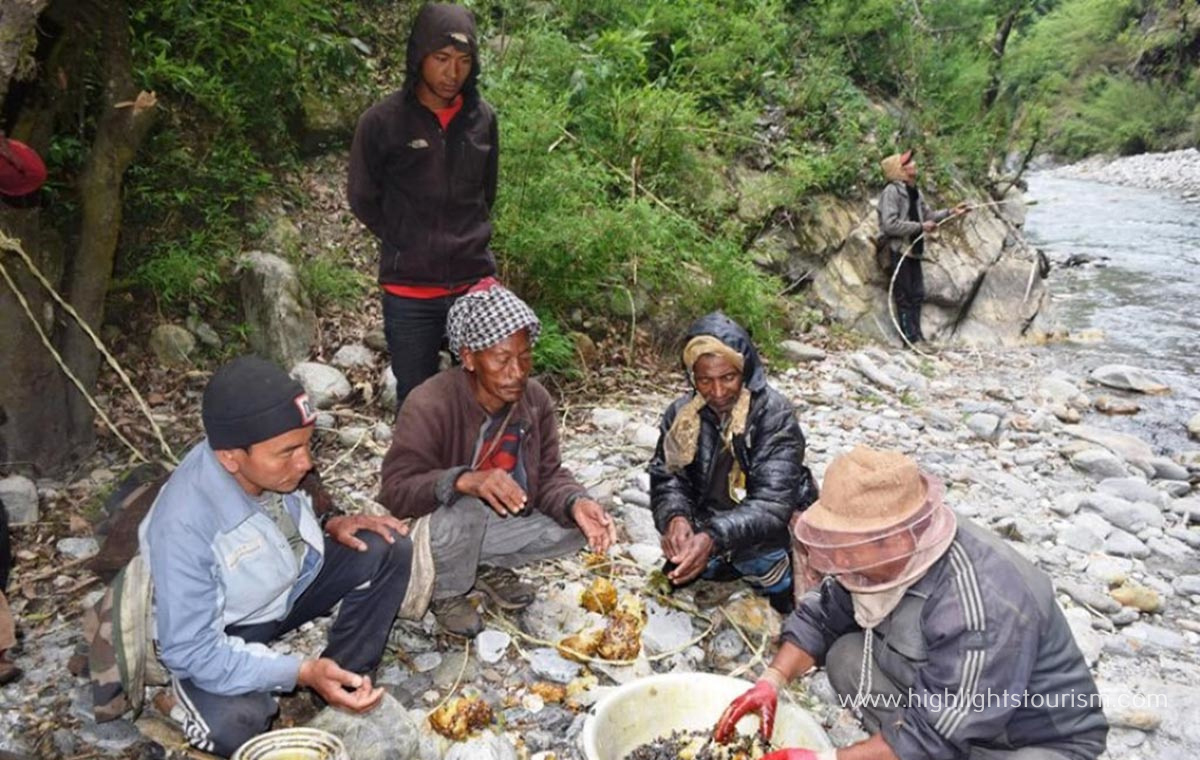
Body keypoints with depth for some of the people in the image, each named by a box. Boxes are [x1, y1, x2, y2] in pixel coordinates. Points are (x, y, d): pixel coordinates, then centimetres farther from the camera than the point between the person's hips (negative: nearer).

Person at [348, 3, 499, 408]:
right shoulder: (382, 122, -9)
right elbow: (363, 200, 3)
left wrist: (467, 241, 12)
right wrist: (407, 247, 3)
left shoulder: (483, 117, 1)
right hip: (409, 292, -2)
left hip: (475, 284, 3)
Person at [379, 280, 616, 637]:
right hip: (430, 527, -4)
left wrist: (576, 503, -29)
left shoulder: (535, 400, -11)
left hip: (496, 524, 5)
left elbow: (548, 475, -7)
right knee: (464, 510, -36)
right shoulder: (429, 405, -27)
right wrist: (465, 481, -49)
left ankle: (490, 567, 11)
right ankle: (447, 593, -3)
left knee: (575, 526, -12)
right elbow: (396, 489, -32)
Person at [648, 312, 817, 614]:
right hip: (704, 528, 4)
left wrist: (715, 537, -45)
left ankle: (780, 590, 1)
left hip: (769, 535, -4)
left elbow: (772, 504, -28)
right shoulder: (681, 415, -7)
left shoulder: (775, 415, -20)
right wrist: (675, 517, -34)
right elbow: (666, 479, -9)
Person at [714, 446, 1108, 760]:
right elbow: (822, 617, 1)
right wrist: (772, 679, -13)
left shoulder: (982, 610, -36)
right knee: (846, 656, -8)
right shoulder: (889, 556, -13)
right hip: (946, 702, 7)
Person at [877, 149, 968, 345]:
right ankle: (910, 337, 1)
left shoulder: (914, 192, 14)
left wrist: (951, 212, 11)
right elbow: (890, 224, -21)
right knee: (904, 296, -4)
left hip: (914, 251, 9)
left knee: (917, 295, 11)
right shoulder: (891, 192, -13)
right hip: (899, 251, -8)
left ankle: (917, 337, 20)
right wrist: (921, 227, -16)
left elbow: (927, 215, 23)